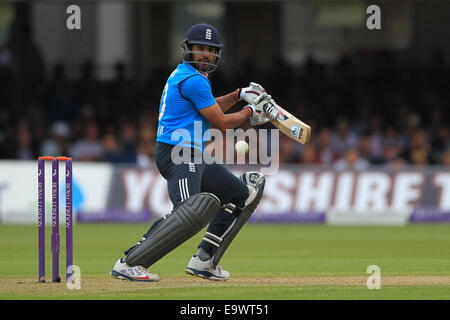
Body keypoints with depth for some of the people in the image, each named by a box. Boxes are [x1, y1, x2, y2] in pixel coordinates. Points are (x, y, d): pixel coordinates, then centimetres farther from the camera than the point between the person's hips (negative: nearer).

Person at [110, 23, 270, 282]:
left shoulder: (183, 74, 18)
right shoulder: (193, 80, -13)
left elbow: (209, 108, 35)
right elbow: (221, 122, -10)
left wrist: (240, 95, 24)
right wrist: (250, 113, 7)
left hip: (197, 158, 11)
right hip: (178, 155, -11)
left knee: (244, 194, 19)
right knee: (192, 212, -32)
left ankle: (204, 260, 12)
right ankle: (129, 263, -32)